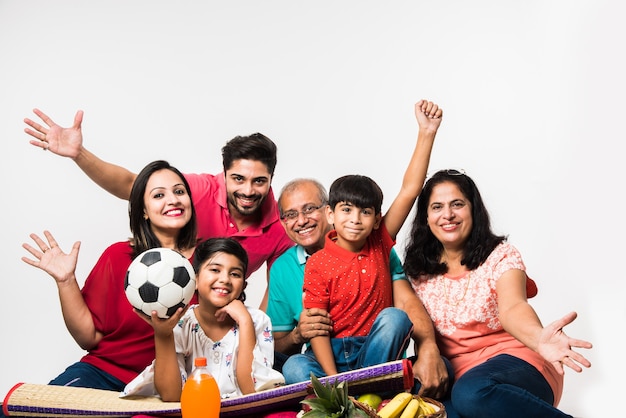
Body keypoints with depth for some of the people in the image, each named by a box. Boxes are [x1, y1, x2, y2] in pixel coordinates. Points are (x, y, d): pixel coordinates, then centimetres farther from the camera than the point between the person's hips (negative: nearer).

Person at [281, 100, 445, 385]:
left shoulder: (380, 244, 1)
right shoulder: (318, 264, -7)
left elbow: (410, 190, -7)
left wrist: (427, 133, -13)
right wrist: (334, 380, -22)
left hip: (376, 351, 3)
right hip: (333, 354, -2)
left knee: (395, 317, -28)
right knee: (294, 368, -32)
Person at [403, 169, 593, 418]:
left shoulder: (500, 255, -2)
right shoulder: (419, 270, 8)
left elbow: (512, 308, -21)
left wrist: (538, 338, -43)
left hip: (513, 362, -2)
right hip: (456, 374, 2)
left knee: (472, 394, -38)